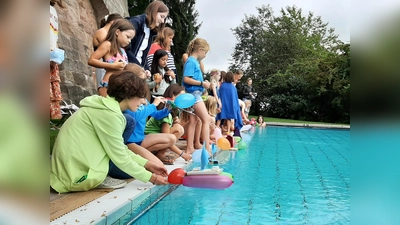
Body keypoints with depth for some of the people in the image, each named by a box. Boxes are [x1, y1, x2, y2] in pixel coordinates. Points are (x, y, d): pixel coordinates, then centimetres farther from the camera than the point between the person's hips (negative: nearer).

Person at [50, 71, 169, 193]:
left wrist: (148, 164, 7)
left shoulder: (107, 106, 9)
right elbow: (120, 158, -17)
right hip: (78, 171, -9)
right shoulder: (109, 113, -20)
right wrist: (151, 177, -8)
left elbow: (119, 150, 12)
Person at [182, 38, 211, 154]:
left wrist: (203, 82, 11)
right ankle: (207, 148, -8)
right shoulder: (191, 61, -11)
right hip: (194, 93, -10)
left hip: (195, 94, 10)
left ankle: (190, 148, 15)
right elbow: (186, 79, -21)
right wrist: (202, 83, -17)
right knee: (206, 120, -8)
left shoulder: (195, 61, 16)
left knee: (193, 122, 10)